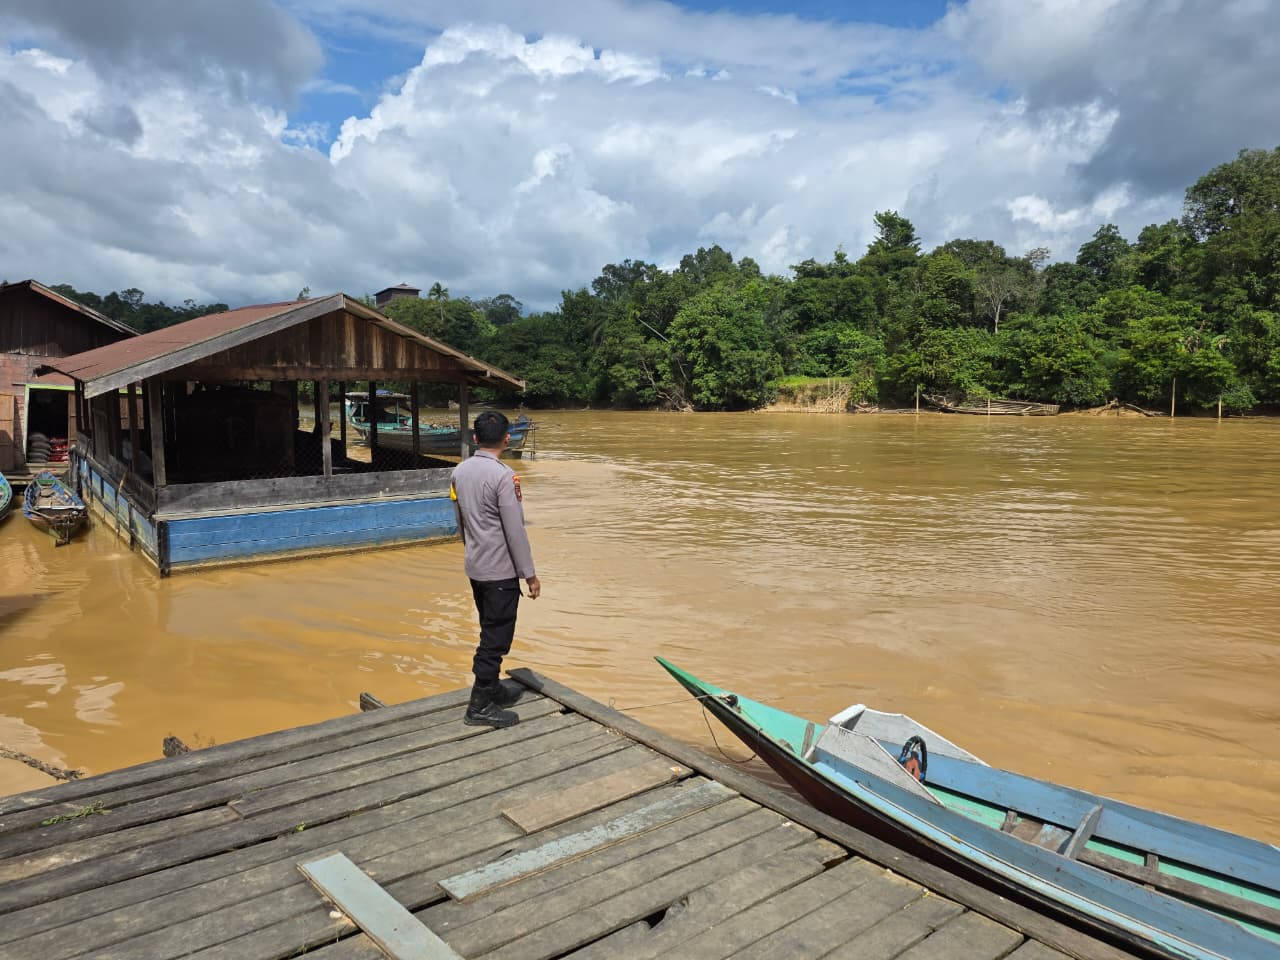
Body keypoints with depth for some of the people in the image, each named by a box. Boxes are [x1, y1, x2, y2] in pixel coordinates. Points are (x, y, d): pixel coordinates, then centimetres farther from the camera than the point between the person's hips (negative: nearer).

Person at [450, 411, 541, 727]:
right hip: (500, 570, -8)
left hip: (475, 567, 8)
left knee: (491, 630, 21)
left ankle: (492, 688, 33)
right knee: (496, 637, 1)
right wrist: (530, 574, -12)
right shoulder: (503, 475, -20)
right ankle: (480, 705, 8)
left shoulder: (459, 472, 5)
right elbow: (515, 530, -19)